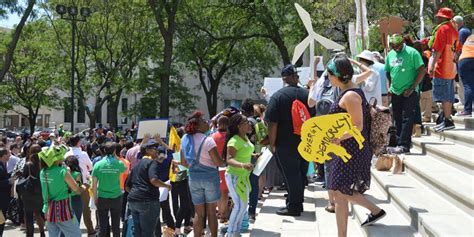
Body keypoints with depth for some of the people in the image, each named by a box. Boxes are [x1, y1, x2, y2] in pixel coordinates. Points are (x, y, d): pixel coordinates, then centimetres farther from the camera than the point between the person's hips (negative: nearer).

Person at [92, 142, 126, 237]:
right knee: (116, 226, 9)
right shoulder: (119, 163, -7)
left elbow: (94, 184, -4)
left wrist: (95, 198, 7)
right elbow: (124, 170, 18)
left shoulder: (98, 164, -6)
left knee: (102, 226, 8)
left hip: (102, 198, 0)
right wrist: (115, 157, 17)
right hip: (116, 198, 0)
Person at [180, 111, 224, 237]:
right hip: (210, 176, -5)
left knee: (199, 213, 12)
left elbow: (184, 162, 9)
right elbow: (218, 162, -16)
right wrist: (225, 162, 5)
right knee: (211, 212, 7)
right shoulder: (207, 140, -17)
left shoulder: (186, 140, 1)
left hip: (194, 177, 5)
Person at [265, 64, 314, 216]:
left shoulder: (278, 96, -11)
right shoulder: (307, 94, 3)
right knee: (301, 173, 14)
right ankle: (298, 202, 26)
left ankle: (294, 207, 5)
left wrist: (272, 144, -5)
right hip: (305, 142, 5)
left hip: (286, 143, -5)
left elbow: (272, 123, -14)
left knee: (291, 175, 0)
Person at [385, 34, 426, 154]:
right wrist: (389, 86, 7)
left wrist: (412, 88, -15)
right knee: (398, 119, 12)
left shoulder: (412, 53, -10)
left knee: (407, 119, -6)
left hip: (409, 92, -6)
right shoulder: (390, 54, 8)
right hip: (395, 92, 6)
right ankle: (400, 142, 21)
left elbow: (422, 71, -13)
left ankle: (404, 145, -7)